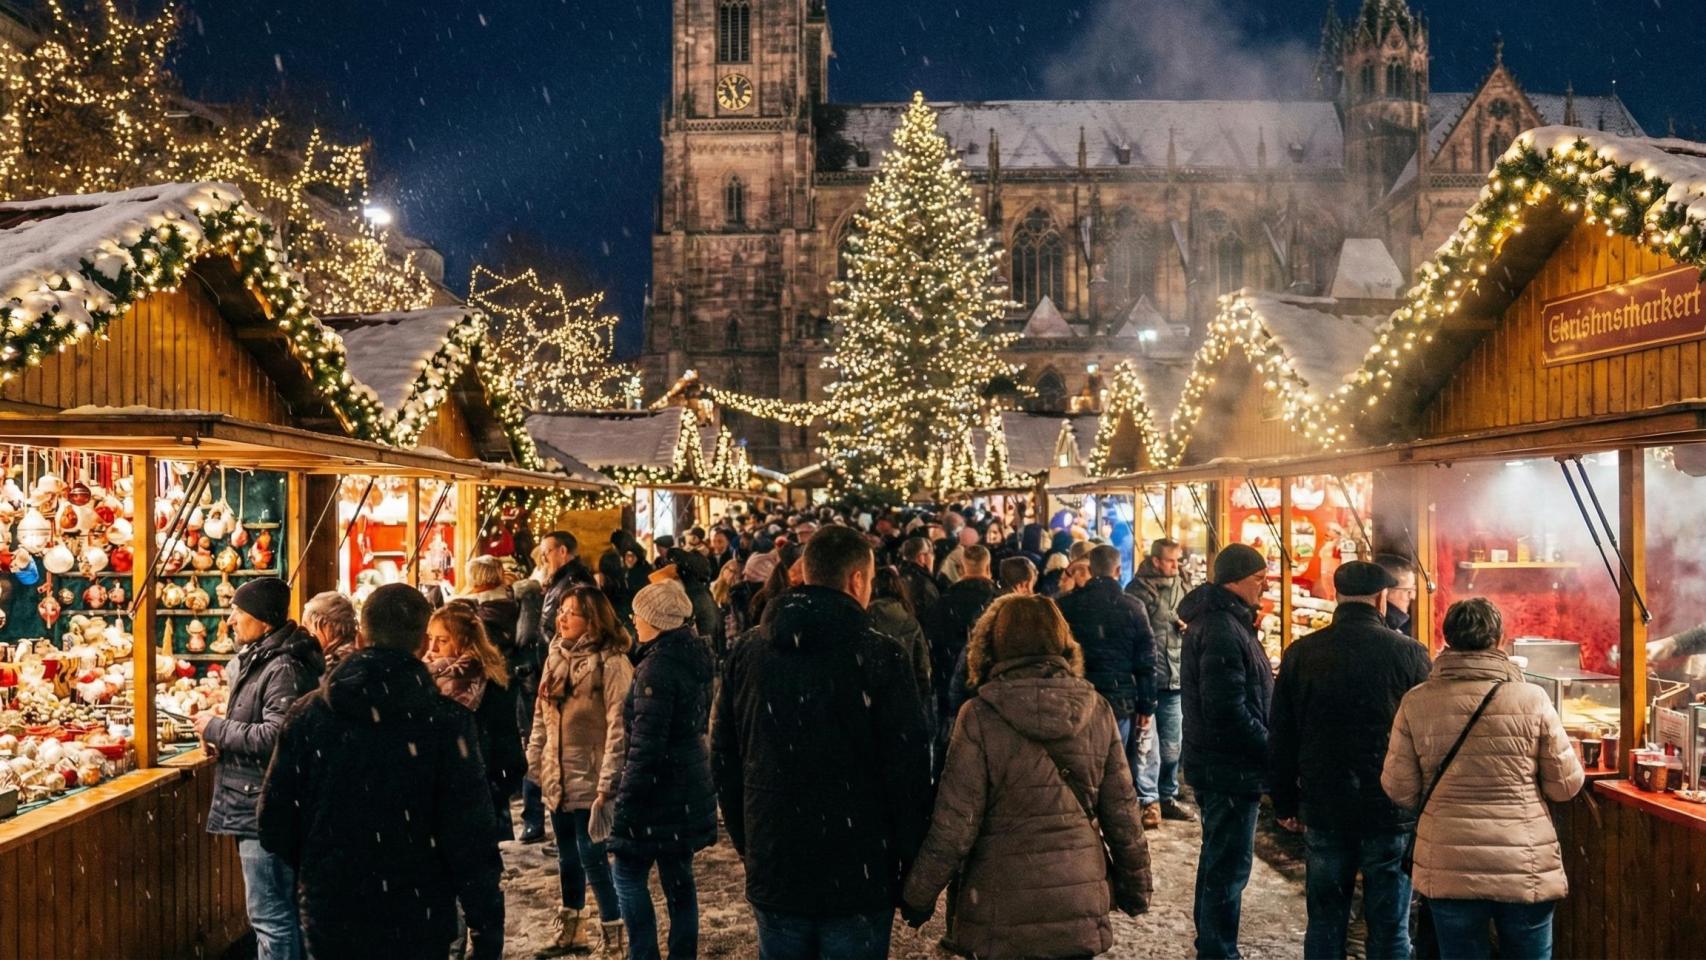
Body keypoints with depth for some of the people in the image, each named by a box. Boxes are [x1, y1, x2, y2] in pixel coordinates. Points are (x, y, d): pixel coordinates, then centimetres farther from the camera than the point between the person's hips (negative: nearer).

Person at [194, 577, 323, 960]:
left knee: (271, 916, -4)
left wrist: (217, 728, -15)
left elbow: (275, 736, -27)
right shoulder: (259, 659, 14)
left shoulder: (284, 668, -18)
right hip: (254, 805, 11)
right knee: (282, 911, 19)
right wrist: (223, 739, 6)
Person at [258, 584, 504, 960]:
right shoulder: (446, 722, -15)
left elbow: (274, 825, 1)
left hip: (328, 918, 3)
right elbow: (472, 841, -15)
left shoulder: (307, 714, -5)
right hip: (416, 928, -2)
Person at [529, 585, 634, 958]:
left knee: (592, 857, -5)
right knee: (567, 856, 18)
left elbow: (618, 726, -19)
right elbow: (541, 715, 14)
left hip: (589, 778, -7)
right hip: (557, 776, 7)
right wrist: (533, 762, 12)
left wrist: (607, 782, -21)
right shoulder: (556, 657, 8)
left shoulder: (611, 662, -16)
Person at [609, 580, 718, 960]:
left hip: (660, 790, -8)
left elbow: (646, 744, -21)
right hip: (689, 788, 9)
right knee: (678, 878, 14)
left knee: (629, 874, 4)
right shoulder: (694, 658, 8)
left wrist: (626, 798, -16)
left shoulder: (657, 667, -19)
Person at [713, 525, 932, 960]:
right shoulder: (880, 657, -13)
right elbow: (910, 768, -12)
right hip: (859, 876, -4)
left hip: (773, 873, 4)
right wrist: (914, 868, 0)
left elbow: (724, 758, 9)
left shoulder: (747, 652, 2)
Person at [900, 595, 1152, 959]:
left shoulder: (981, 716, -13)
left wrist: (918, 897, 0)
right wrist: (1136, 886, 17)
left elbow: (954, 827, -12)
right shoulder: (1097, 711, -3)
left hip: (1002, 916, -3)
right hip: (1080, 910, 3)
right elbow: (1122, 812, 2)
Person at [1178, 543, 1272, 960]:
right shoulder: (1222, 631, -21)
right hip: (1231, 768, -11)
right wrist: (1272, 753, -16)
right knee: (1229, 867, -2)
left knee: (1220, 860, 21)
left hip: (1217, 765, 11)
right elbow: (1229, 711, -26)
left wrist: (1265, 749, 12)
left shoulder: (1219, 621, 13)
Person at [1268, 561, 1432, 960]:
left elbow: (1280, 738, 4)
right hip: (1391, 811, -2)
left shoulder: (1301, 654, -1)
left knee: (1325, 922, 13)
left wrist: (1285, 803, 13)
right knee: (1389, 928, 8)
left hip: (1323, 810, 2)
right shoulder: (1408, 653, -9)